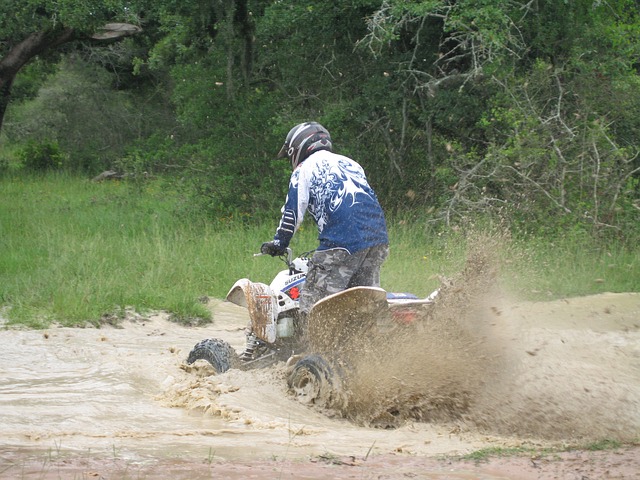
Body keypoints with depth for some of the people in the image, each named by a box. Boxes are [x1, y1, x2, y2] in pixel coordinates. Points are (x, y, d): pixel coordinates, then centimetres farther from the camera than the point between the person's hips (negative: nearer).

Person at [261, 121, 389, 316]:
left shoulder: (304, 169, 11)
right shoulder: (350, 164, 30)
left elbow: (293, 211, 3)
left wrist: (278, 243, 14)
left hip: (342, 241, -7)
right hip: (378, 237, 7)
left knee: (313, 307, -8)